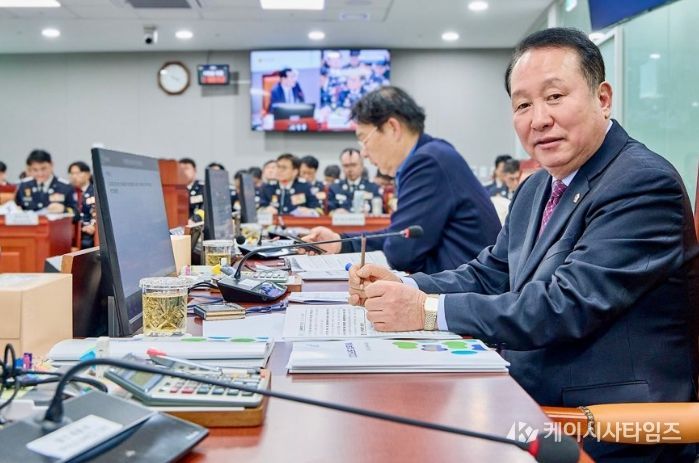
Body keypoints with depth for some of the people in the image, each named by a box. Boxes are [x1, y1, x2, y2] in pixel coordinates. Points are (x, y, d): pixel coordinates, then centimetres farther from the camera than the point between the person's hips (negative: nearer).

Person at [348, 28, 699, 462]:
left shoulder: (645, 183, -17)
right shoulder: (536, 189, 11)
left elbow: (567, 304, -25)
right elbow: (488, 275, 13)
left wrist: (427, 310, -26)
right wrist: (402, 287, -5)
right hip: (533, 407, 7)